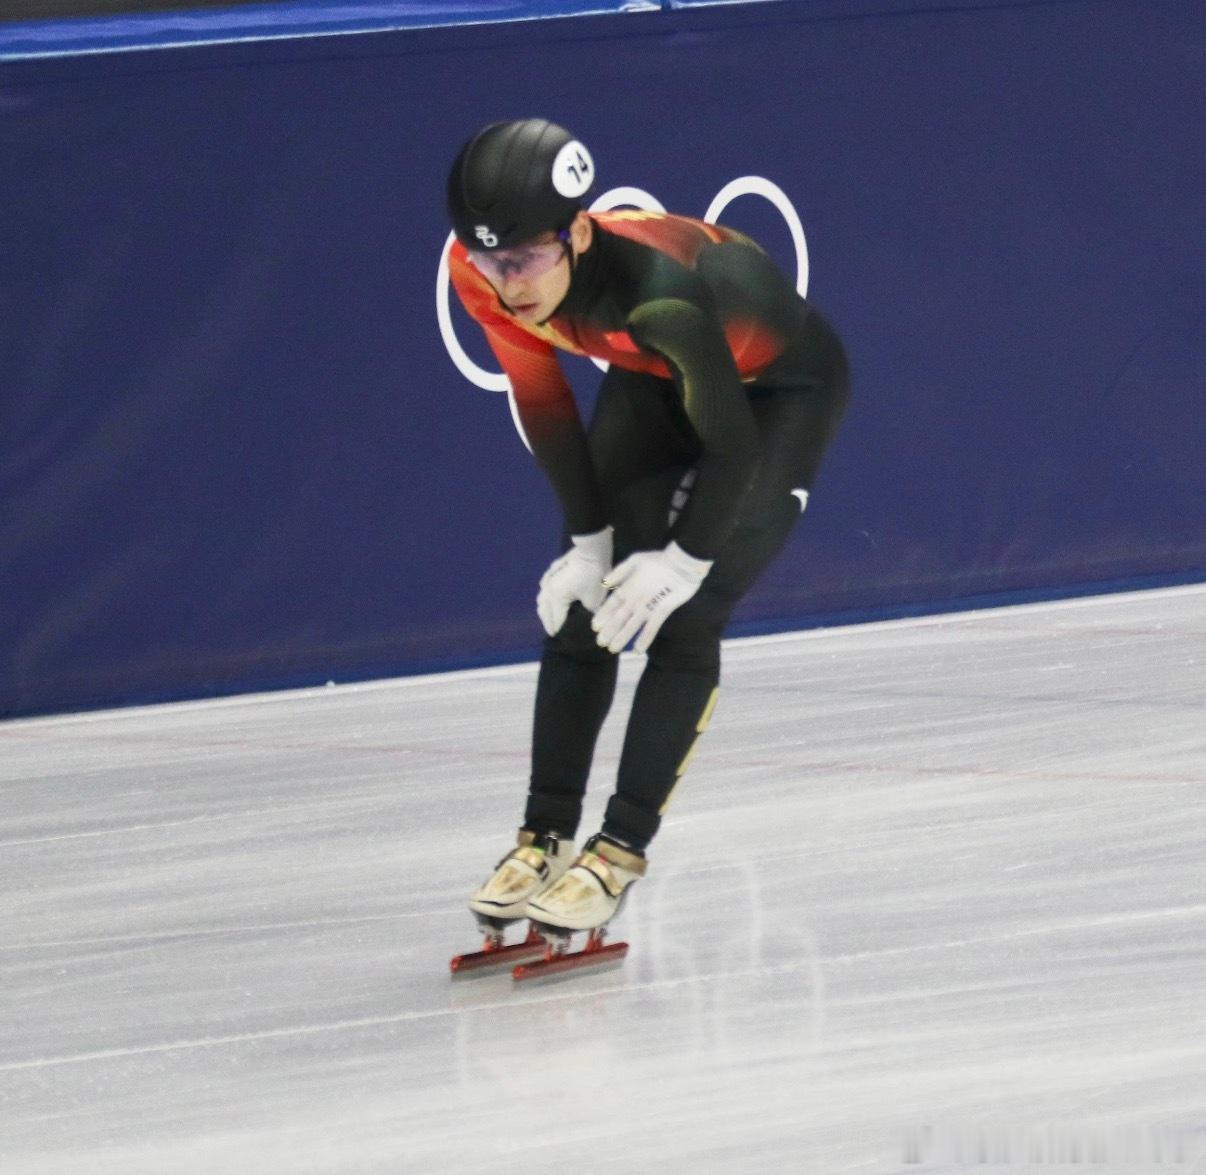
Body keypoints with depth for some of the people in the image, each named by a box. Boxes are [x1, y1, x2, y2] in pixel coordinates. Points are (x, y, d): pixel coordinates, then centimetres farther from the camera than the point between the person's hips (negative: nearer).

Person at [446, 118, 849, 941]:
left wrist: (689, 557, -17)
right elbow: (543, 403, -9)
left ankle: (622, 850, -6)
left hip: (781, 387, -6)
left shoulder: (658, 289, -44)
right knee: (580, 600, 0)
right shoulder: (481, 278, -26)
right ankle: (547, 834, 10)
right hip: (656, 380, 6)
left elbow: (731, 438, -28)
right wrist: (590, 536, -5)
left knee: (685, 619, -14)